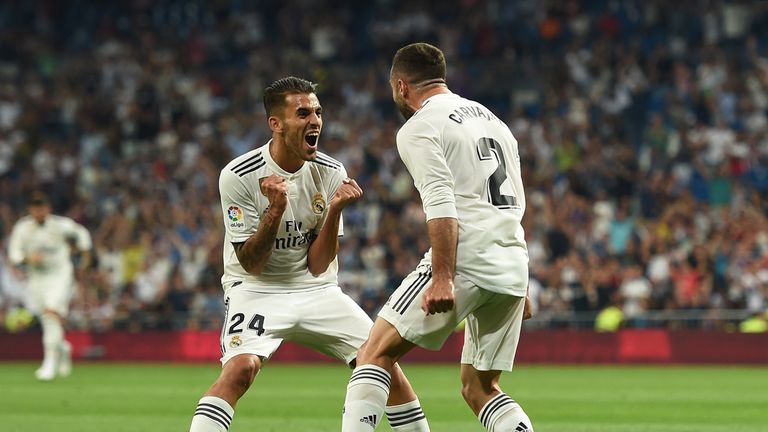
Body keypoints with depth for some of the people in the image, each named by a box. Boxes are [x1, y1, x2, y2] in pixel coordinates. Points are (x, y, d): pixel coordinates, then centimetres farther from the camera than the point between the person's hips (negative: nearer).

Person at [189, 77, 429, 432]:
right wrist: (275, 211, -30)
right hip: (257, 290, -4)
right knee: (242, 366, -29)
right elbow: (251, 264, -16)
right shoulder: (239, 176, -17)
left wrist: (336, 208, -21)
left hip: (315, 290, 4)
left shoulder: (330, 173, -6)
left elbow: (318, 266, -7)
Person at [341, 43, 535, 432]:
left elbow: (441, 206, -16)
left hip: (466, 261, -8)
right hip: (513, 268, 8)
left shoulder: (418, 129, -2)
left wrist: (442, 278, -22)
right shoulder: (493, 120, 24)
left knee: (375, 353, -2)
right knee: (479, 388, 15)